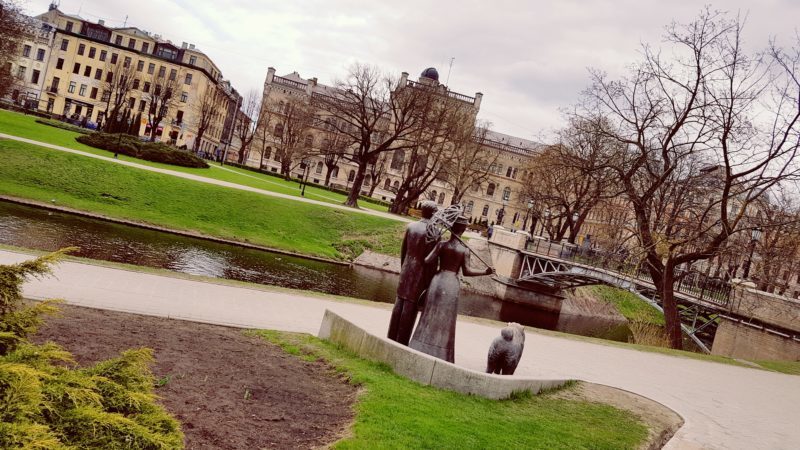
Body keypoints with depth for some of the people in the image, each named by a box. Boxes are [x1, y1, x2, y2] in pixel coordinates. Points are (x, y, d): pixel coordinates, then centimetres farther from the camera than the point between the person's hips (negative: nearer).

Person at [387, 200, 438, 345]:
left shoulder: (410, 226, 1)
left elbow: (403, 250, 8)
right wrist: (429, 282, -7)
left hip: (406, 270, 5)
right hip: (421, 273, -5)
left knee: (399, 304, 12)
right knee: (410, 307, 1)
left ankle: (392, 338, 20)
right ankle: (402, 342, 8)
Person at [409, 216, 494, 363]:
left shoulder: (441, 245, -3)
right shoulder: (464, 250, -6)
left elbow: (427, 261, -10)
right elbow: (466, 271, -8)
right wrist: (485, 272, 2)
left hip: (437, 280, 2)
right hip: (452, 284, -1)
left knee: (430, 316, 11)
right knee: (446, 320, 8)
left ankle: (421, 350, 15)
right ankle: (439, 354, 12)